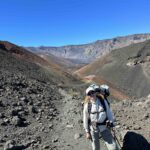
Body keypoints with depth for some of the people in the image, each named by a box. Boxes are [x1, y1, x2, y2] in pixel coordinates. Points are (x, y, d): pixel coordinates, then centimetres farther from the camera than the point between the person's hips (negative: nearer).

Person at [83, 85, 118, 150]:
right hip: (93, 128, -1)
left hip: (104, 127, 1)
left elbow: (109, 113, -1)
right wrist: (87, 132, 0)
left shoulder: (103, 101, -9)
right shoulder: (87, 105, -12)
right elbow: (85, 119, -4)